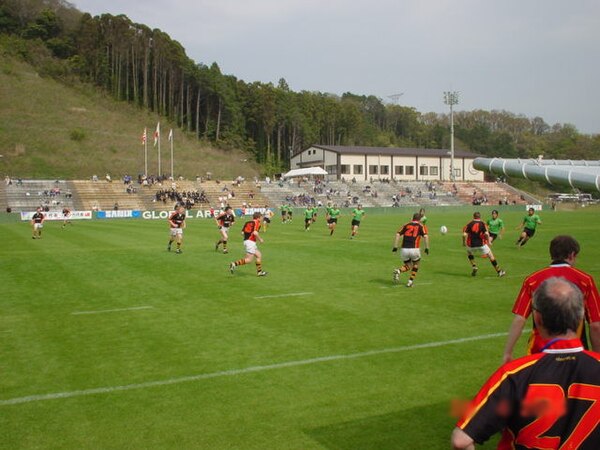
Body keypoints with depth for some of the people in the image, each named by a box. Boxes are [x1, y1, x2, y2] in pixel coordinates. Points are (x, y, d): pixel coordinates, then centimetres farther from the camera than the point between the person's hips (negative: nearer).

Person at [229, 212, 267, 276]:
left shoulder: (247, 222, 15)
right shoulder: (257, 223, -6)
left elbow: (242, 233, 9)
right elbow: (255, 232, -21)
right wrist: (260, 239, -7)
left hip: (246, 240, 9)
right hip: (251, 242, -9)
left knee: (259, 255, 17)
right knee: (249, 260, -7)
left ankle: (259, 272, 21)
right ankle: (234, 264, -16)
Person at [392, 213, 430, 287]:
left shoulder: (406, 225, 16)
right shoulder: (421, 226, 9)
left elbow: (398, 234, 5)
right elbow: (425, 236, -9)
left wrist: (395, 247, 4)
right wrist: (427, 248, -3)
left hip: (404, 249, 3)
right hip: (414, 249, -3)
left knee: (407, 266, 22)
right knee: (415, 265, 25)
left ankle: (398, 271, -9)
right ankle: (410, 282, 16)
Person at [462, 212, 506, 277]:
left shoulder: (469, 224, 3)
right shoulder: (482, 224, 0)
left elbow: (464, 234, -6)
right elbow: (486, 233, -14)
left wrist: (464, 242, 9)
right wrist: (488, 241, 1)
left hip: (471, 245, 1)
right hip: (481, 245, -1)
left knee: (469, 253, 34)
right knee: (491, 256, 14)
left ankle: (474, 266, 15)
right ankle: (499, 271, 15)